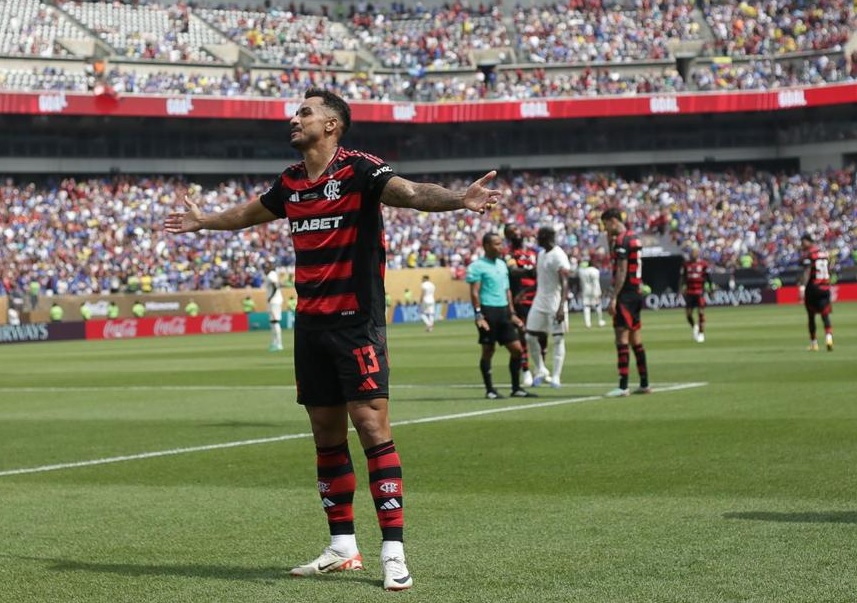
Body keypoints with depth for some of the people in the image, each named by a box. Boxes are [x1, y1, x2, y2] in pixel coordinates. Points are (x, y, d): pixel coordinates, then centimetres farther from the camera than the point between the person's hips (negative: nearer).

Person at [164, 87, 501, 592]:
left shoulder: (359, 169, -10)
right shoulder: (291, 182, 11)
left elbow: (410, 192, -27)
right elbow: (251, 213, 32)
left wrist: (459, 199, -46)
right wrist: (203, 221, 48)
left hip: (357, 322, -7)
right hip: (311, 323, 7)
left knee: (372, 426, -12)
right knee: (327, 432, 10)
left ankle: (394, 552, -12)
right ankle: (343, 547, 19)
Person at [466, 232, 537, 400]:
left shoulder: (502, 265, 16)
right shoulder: (478, 266, -7)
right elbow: (474, 293, -11)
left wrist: (512, 313, 18)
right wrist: (478, 315, -18)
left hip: (503, 312, 7)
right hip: (488, 312, -7)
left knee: (517, 349, 4)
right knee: (488, 351, -1)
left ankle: (516, 388, 12)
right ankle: (490, 390, 7)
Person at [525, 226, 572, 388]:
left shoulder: (559, 256, -15)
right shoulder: (541, 254, 12)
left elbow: (565, 283, -21)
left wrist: (561, 306, -29)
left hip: (555, 303, -8)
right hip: (539, 302, 8)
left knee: (558, 338, -2)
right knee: (530, 337, 7)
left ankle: (555, 376, 1)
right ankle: (540, 369, 24)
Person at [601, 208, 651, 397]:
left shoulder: (621, 240, -13)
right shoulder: (633, 238, 16)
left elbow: (621, 271, -18)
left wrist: (613, 298, -19)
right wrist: (611, 242, 14)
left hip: (625, 294, -10)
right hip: (636, 293, 10)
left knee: (622, 336, -11)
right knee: (635, 338, 13)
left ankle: (623, 386, -15)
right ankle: (644, 383, 17)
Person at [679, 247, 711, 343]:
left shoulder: (703, 264, 0)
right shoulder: (686, 265, 5)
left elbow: (708, 277, 5)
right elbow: (682, 277, 8)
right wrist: (681, 288, 1)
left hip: (700, 292, -2)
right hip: (689, 292, 2)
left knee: (701, 313, -6)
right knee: (688, 313, 1)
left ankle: (701, 333, 2)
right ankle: (694, 327, 30)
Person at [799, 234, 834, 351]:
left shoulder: (808, 254, -8)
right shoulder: (824, 253, 13)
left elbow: (807, 271, -19)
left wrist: (802, 287, -26)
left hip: (812, 288, -5)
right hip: (825, 287, 5)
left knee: (811, 316, 9)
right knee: (825, 315, -2)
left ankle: (813, 343, 15)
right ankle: (828, 336, -27)